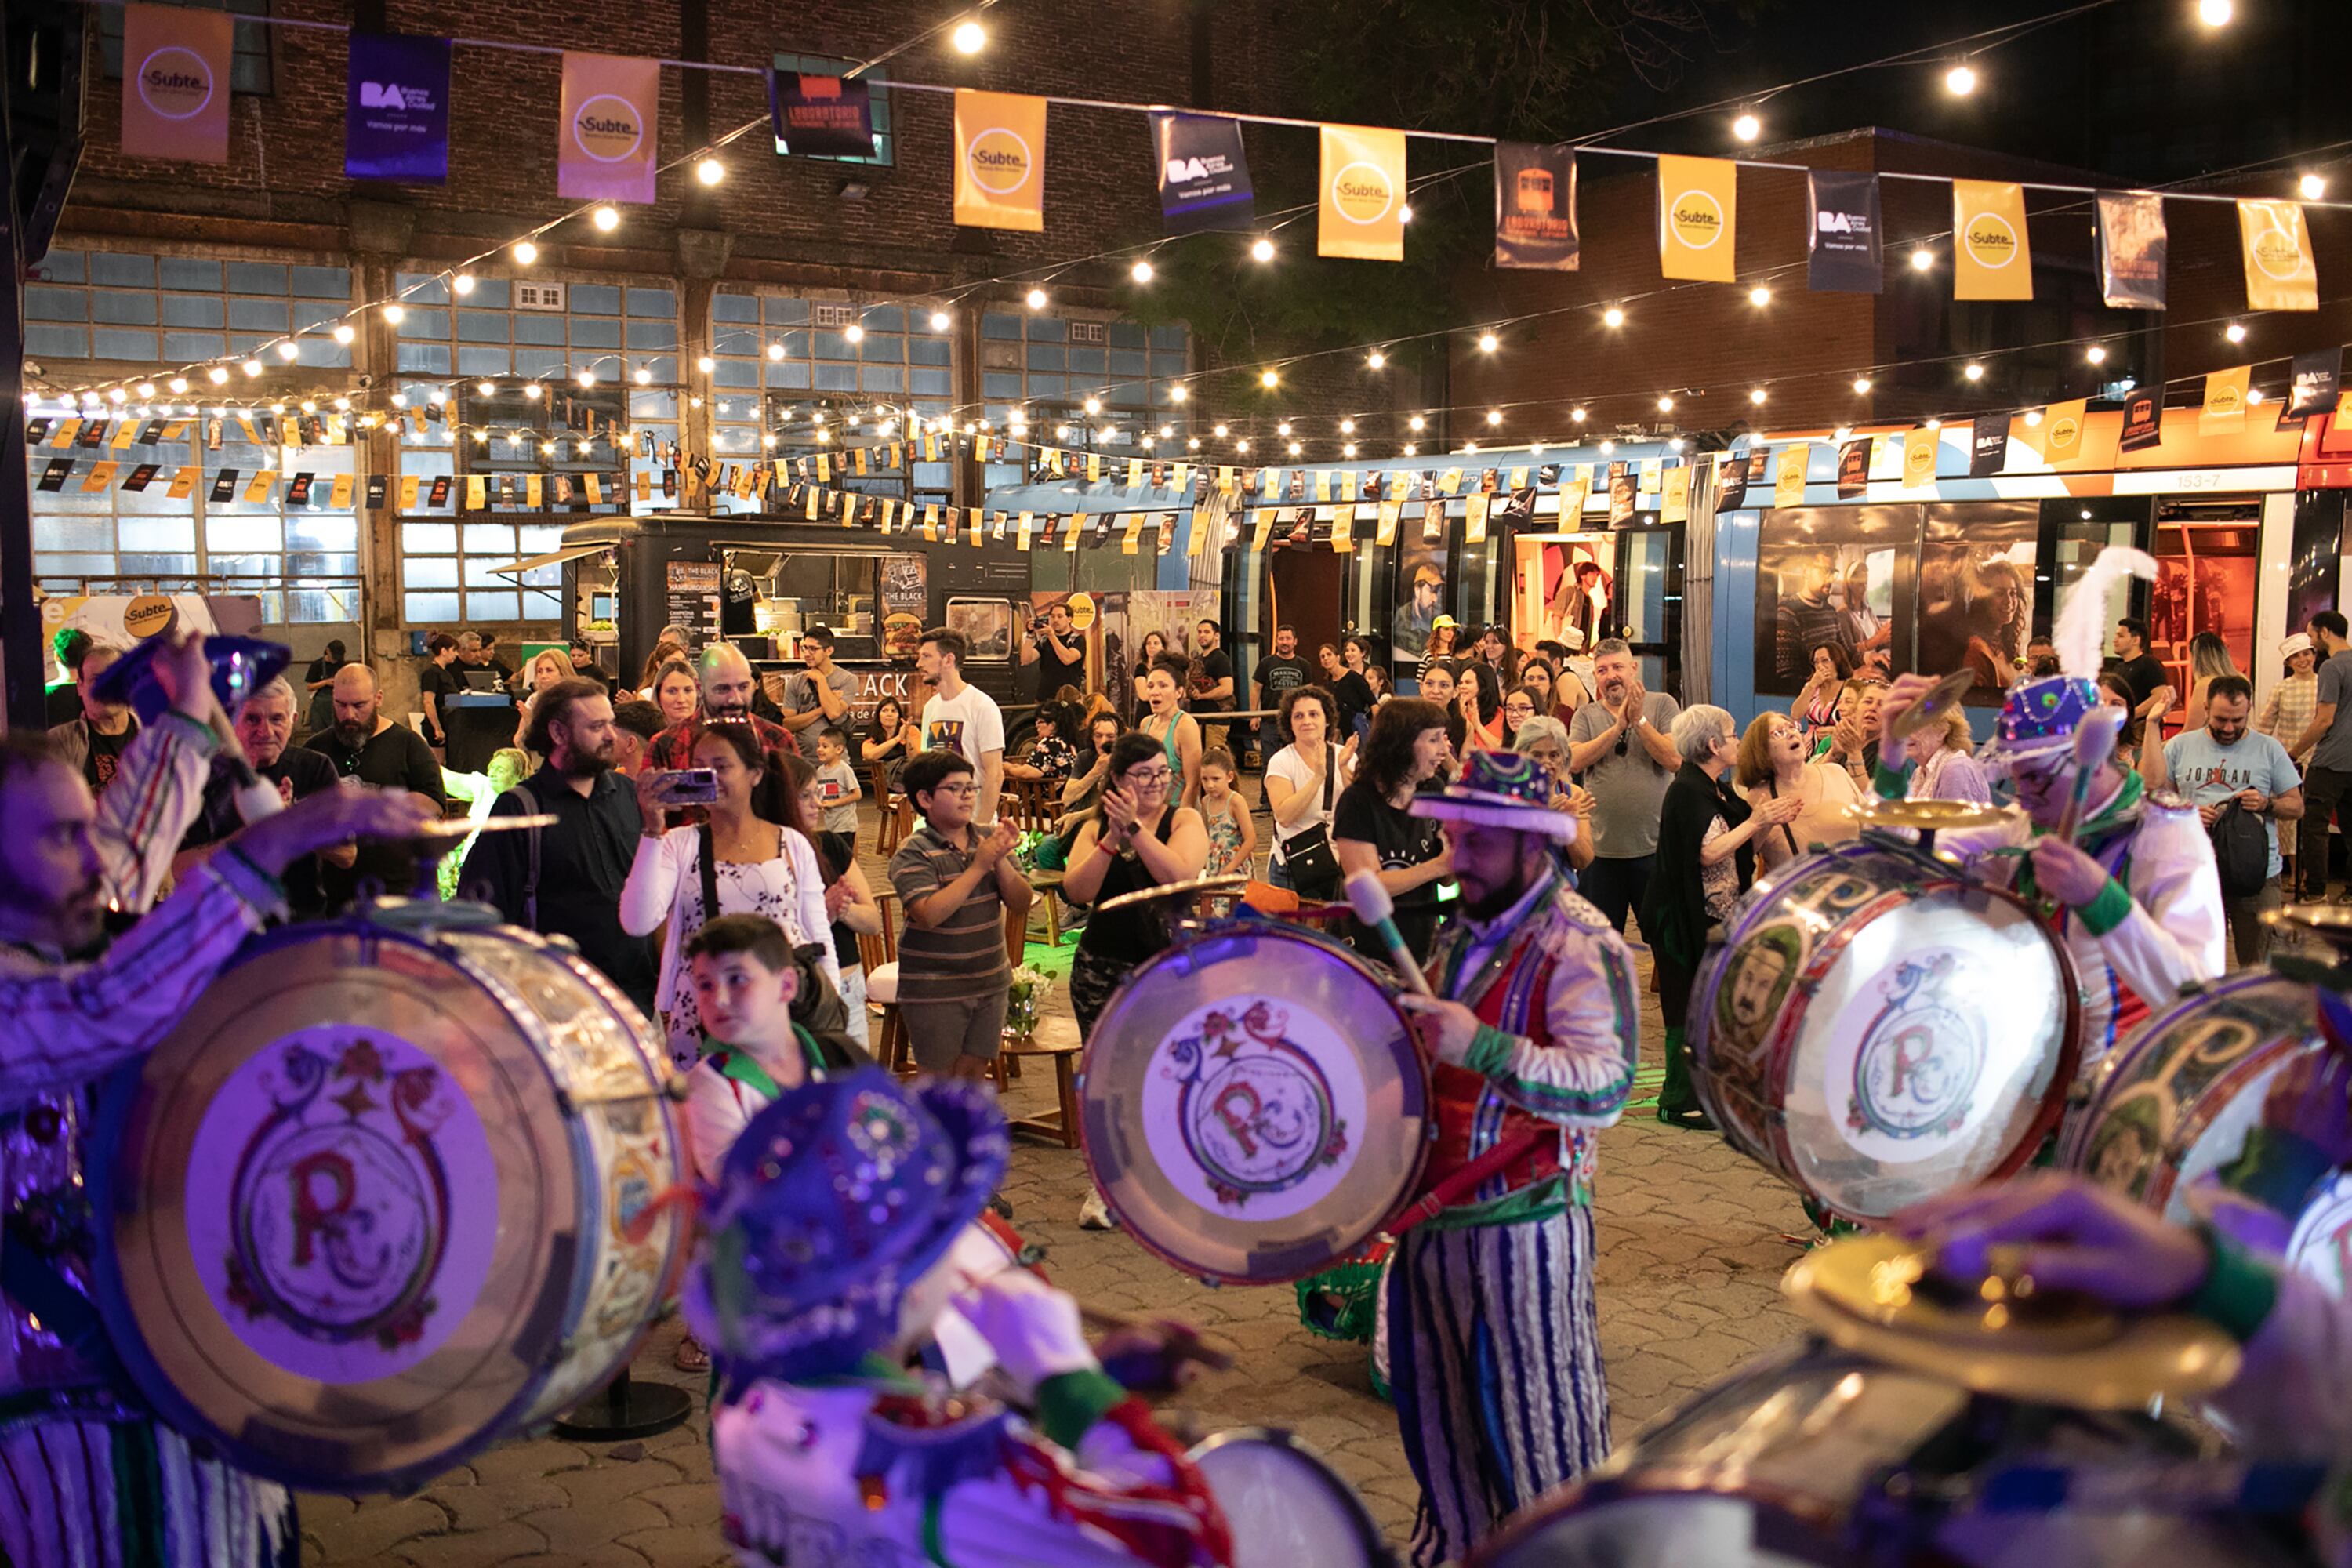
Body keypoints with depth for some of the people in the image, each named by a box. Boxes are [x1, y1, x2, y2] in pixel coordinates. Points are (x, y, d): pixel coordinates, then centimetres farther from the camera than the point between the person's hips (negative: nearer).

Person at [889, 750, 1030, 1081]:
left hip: (990, 981, 5)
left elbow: (1021, 906, 1)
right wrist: (978, 866, -24)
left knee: (975, 1076, 11)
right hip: (934, 989, -5)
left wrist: (1001, 861, -16)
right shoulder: (913, 853, -11)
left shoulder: (989, 840, 5)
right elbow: (929, 914, -26)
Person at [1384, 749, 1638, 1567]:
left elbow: (1606, 1089, -26)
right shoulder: (1461, 933, 11)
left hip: (1522, 1222, -8)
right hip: (1432, 1213, 8)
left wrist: (1481, 1048, -34)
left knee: (1535, 1425, 4)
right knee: (1436, 1409, 19)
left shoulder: (1583, 947, -14)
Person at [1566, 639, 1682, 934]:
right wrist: (1618, 726, -14)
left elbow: (1675, 760, -10)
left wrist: (1639, 720, -14)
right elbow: (1574, 762, -9)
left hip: (1655, 846, -2)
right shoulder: (1586, 715, 8)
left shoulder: (1661, 704, 2)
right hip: (1600, 849, 2)